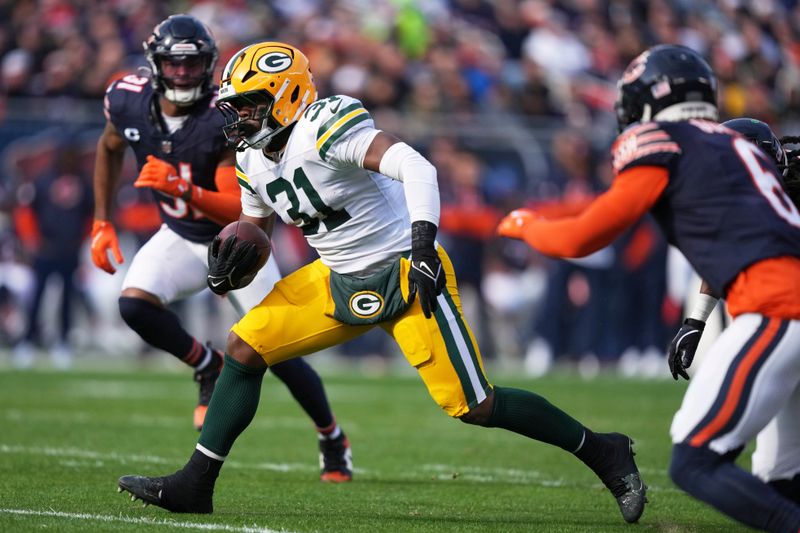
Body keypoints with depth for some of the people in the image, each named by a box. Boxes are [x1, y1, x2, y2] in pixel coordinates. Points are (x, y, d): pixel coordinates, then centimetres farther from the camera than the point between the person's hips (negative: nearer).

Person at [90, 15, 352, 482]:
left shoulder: (227, 119, -29)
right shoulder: (129, 103, -14)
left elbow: (239, 210, -31)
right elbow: (110, 149, 11)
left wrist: (183, 189, -47)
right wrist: (102, 222, 9)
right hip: (181, 239, 4)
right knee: (134, 305, -26)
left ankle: (333, 439, 21)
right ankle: (209, 368, 2)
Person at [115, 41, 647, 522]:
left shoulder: (324, 127, -23)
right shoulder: (254, 160, 4)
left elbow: (415, 167, -33)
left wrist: (423, 245, -43)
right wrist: (233, 259, -4)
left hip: (405, 273, -8)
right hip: (340, 280, 8)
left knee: (474, 406, -10)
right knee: (245, 349, -2)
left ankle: (603, 452, 7)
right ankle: (195, 484, 5)